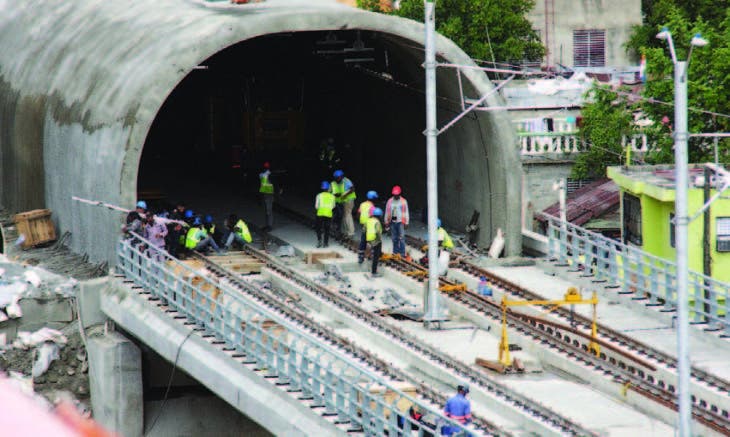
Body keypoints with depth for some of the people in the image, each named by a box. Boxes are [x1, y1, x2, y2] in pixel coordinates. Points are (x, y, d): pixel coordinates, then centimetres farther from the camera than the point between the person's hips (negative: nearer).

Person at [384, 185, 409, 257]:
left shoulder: (403, 201, -1)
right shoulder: (390, 201, 6)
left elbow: (406, 213, 1)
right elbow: (387, 212, 11)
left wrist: (406, 223, -2)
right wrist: (386, 222, 9)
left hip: (400, 222, -3)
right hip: (392, 222, 3)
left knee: (401, 238, -7)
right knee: (394, 238, 9)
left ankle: (402, 254, -4)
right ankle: (395, 253, 18)